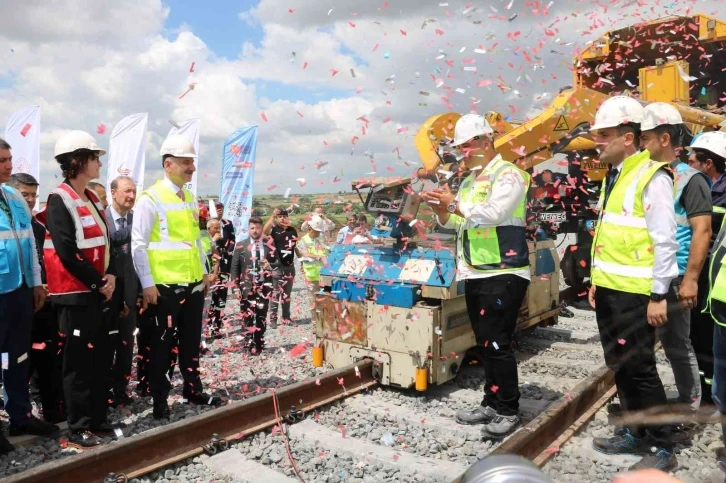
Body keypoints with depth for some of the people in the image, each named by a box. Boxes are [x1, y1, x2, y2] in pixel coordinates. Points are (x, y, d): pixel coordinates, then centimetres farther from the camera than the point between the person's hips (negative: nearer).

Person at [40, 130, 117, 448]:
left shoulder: (92, 199, 13)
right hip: (76, 293, -8)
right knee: (78, 360, 0)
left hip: (99, 290, 8)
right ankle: (78, 428, 11)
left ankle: (98, 418, 25)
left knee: (101, 356, 13)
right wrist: (98, 282, -12)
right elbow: (68, 253, -19)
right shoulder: (59, 200, -12)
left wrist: (110, 275, -1)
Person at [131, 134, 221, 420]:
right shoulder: (150, 199, -10)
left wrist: (204, 272, 16)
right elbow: (138, 244, -11)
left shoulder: (190, 199, 11)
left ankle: (193, 390, 30)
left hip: (194, 284, 7)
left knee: (191, 341, 16)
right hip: (164, 286, -6)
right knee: (161, 344, 6)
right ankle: (160, 400, 19)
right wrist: (147, 283, -14)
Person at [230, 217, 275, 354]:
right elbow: (235, 267, 4)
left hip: (264, 286, 0)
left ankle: (259, 345, 16)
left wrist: (269, 266, -16)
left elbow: (277, 262, 8)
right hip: (246, 287, 0)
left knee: (261, 317, 6)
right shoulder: (241, 246, 5)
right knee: (248, 318, 2)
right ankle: (250, 345, 12)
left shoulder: (269, 245, 5)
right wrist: (236, 287, -2)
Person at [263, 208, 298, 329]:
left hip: (289, 266, 4)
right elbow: (265, 231, -28)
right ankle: (273, 319, 4)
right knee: (275, 293, -1)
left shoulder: (293, 231, 8)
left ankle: (286, 317, 21)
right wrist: (272, 216, -35)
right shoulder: (274, 229, -5)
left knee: (287, 293, 12)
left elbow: (297, 247, 16)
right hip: (277, 266, -4)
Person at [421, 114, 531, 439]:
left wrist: (455, 204, -14)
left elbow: (493, 214, -23)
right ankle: (491, 403, 24)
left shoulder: (508, 174, -8)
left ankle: (508, 411, 8)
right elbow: (459, 223, 21)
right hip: (474, 274, 8)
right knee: (485, 343, 13)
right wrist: (441, 210, 2)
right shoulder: (470, 180, 18)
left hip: (503, 274, -8)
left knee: (497, 344, -6)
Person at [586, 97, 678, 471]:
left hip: (634, 293, -8)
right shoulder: (613, 176, 13)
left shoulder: (651, 177, -13)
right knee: (619, 366, 15)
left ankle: (662, 447, 15)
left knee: (638, 368, -1)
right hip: (609, 290, 9)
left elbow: (665, 240, -16)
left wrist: (659, 294, -17)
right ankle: (634, 433, 30)